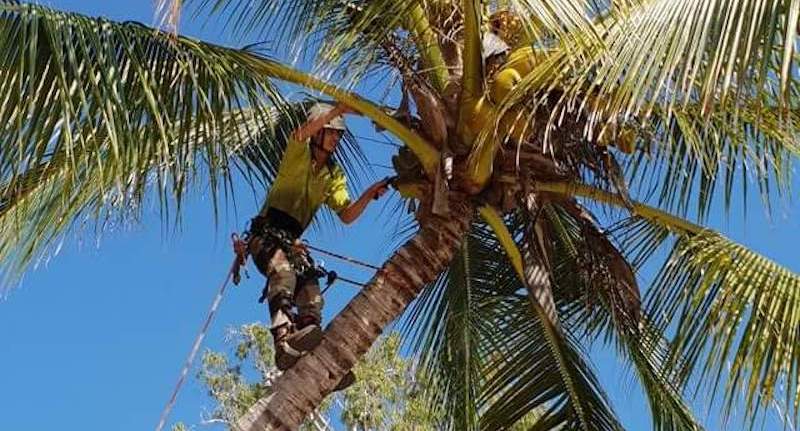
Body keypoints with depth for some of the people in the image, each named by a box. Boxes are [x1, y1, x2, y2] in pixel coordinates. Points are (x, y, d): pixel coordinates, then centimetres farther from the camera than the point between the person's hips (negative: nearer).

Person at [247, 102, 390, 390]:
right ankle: (284, 342, -54)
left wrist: (368, 195, -12)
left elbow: (346, 215, 6)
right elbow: (302, 132, -21)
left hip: (293, 240, 6)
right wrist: (339, 110, -31)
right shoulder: (298, 152, 4)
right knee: (283, 270, -35)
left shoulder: (334, 176, 18)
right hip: (267, 232, -6)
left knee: (311, 294, -14)